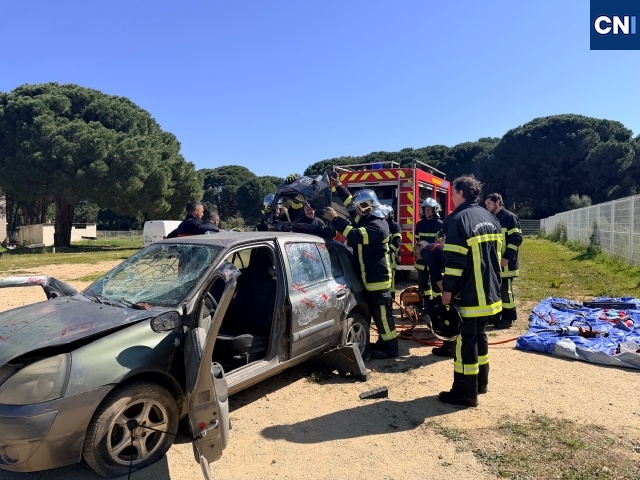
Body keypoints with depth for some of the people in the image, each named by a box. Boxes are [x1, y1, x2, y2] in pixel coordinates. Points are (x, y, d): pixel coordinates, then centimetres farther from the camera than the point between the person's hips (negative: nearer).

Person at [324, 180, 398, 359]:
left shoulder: (377, 226, -21)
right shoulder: (364, 219, 9)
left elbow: (355, 236, -34)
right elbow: (351, 201, 24)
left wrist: (335, 219, -29)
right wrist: (338, 186, 17)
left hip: (377, 278, -10)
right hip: (368, 277, 10)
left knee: (382, 314, -2)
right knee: (376, 313, 18)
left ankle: (391, 349, 9)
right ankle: (383, 342, 31)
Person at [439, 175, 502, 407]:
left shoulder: (458, 219, -15)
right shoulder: (490, 218, 12)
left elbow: (455, 259, -19)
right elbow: (496, 252, 17)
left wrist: (448, 289, -14)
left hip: (469, 293, -9)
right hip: (489, 291, 9)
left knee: (466, 340, -1)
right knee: (479, 335, 20)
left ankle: (465, 392, 6)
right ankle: (480, 381, 32)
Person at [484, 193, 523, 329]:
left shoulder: (510, 217, -8)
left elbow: (516, 238, -14)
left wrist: (507, 257, -19)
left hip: (505, 263, -8)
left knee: (505, 290, -3)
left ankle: (508, 317, 7)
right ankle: (497, 314, 22)